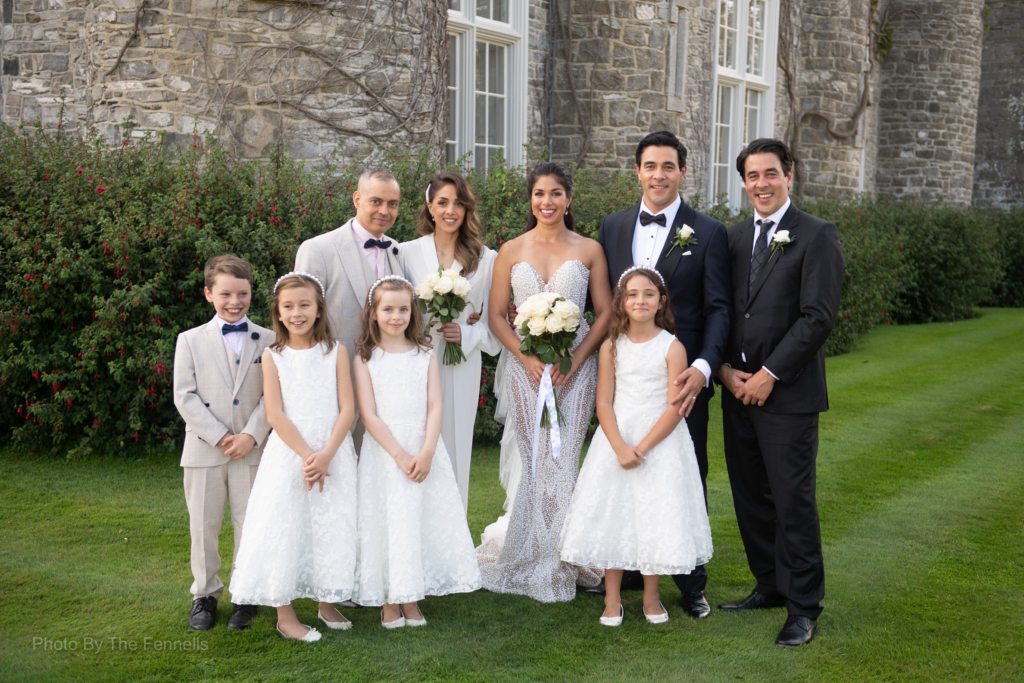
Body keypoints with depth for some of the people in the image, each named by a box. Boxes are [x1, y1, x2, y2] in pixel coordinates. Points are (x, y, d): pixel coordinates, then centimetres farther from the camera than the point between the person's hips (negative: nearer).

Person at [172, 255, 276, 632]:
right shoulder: (190, 340, 3)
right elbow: (185, 396, -4)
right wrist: (220, 436, -12)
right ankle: (205, 594, 22)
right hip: (204, 449, 0)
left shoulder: (268, 340, 3)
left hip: (252, 449, 0)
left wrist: (252, 435, -14)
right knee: (203, 527, 8)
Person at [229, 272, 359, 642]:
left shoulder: (335, 351, 2)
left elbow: (347, 409, -4)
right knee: (284, 527, 0)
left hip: (332, 455, 1)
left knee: (332, 526, 8)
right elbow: (275, 414, -7)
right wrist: (306, 456, -15)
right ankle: (284, 614, 11)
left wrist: (326, 455, -15)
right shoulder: (273, 357, 0)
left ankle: (327, 602, 26)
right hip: (288, 454, -1)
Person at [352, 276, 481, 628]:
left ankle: (412, 599, 13)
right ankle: (389, 601, 10)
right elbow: (369, 415, -6)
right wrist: (400, 456, -14)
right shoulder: (365, 358, 0)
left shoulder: (425, 355, 6)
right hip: (383, 451, -2)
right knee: (387, 520, -1)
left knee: (422, 517, 2)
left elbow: (435, 408, -1)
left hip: (424, 450, 2)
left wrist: (427, 453, -14)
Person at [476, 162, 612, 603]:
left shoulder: (589, 250, 4)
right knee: (536, 462, 2)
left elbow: (605, 313, 3)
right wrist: (528, 357, -10)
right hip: (525, 365, 1)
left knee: (563, 461, -2)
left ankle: (561, 560, 16)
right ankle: (537, 563, 18)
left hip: (575, 366, 0)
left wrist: (576, 359, -10)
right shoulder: (512, 251, 5)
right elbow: (496, 315, 4)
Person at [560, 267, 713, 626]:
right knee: (612, 515, 3)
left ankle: (650, 596, 20)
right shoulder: (611, 347, 1)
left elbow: (675, 408, -10)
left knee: (657, 515, 3)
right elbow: (604, 403, -2)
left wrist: (641, 447, -16)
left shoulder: (672, 347, -6)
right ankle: (612, 599, 15)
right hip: (616, 440, 2)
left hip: (660, 442, -2)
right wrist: (621, 447, -15)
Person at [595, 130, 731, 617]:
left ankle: (691, 583, 21)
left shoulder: (708, 233, -2)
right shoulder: (612, 227, 8)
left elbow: (718, 309, -7)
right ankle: (629, 570, 28)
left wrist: (703, 368, -21)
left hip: (682, 378, -3)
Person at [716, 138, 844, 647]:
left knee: (793, 499, -2)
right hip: (738, 389, 6)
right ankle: (769, 585, 27)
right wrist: (725, 369, -2)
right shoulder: (735, 237, 13)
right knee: (750, 496, 12)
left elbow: (818, 317, -13)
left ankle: (803, 605, 11)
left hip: (788, 393, -6)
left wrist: (769, 374, -14)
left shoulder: (816, 237, -6)